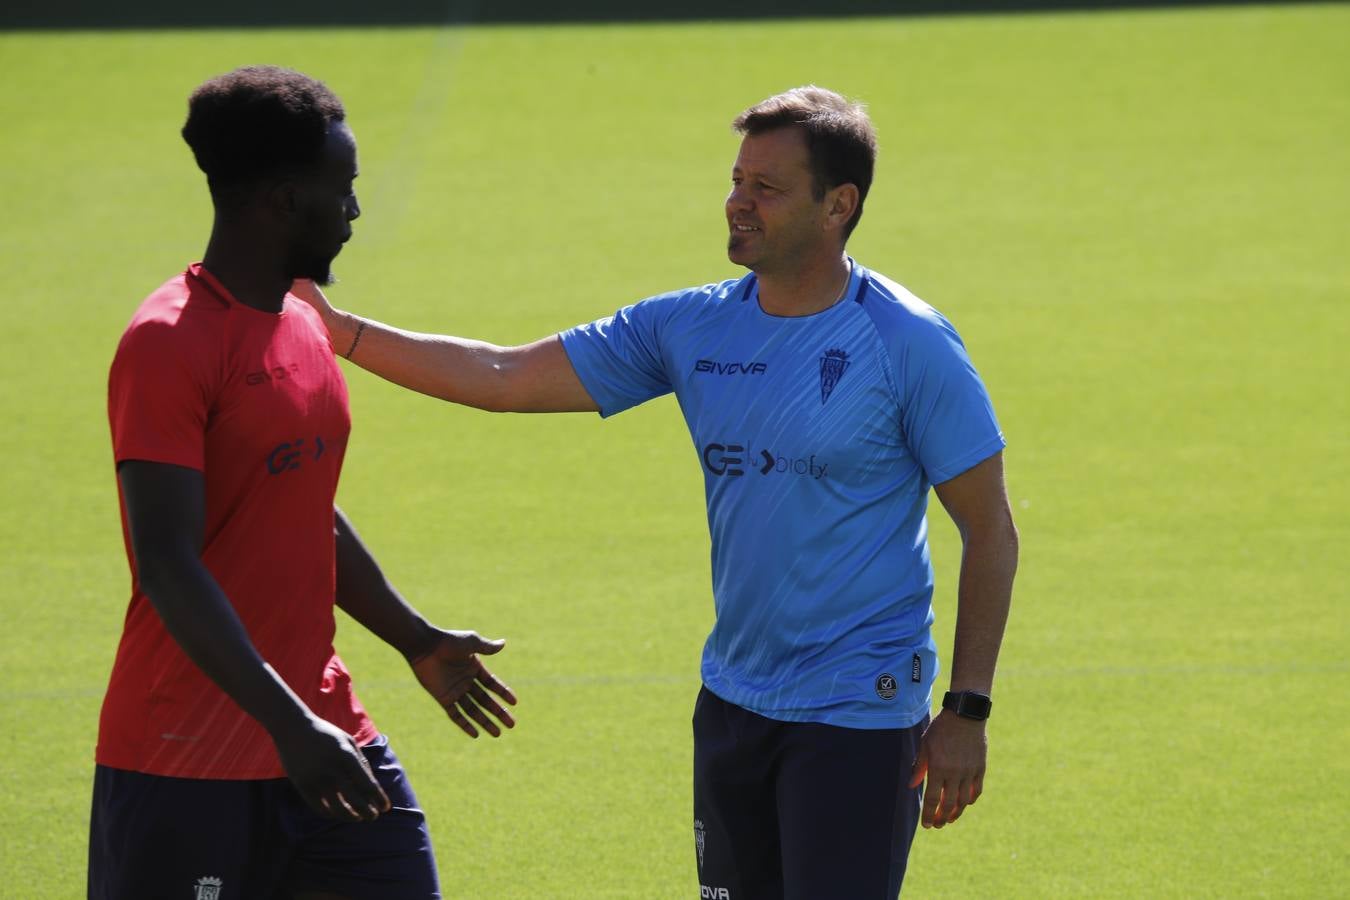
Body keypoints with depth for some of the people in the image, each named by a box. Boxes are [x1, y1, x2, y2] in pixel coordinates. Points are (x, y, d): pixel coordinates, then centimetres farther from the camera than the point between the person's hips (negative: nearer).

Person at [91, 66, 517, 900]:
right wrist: (291, 726, -28)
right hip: (185, 764, -8)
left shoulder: (304, 329, 12)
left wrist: (418, 641, 32)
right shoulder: (168, 344, -16)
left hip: (318, 730, 8)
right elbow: (166, 565, -22)